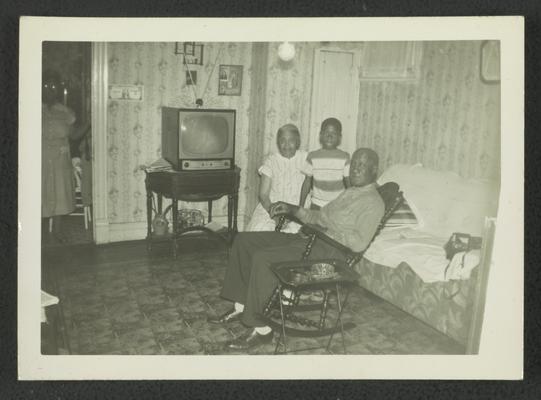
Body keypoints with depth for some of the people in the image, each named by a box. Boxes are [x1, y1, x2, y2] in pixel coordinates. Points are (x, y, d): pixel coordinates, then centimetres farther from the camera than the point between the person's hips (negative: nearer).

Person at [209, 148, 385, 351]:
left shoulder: (373, 202, -6)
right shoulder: (349, 192, 23)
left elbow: (359, 242, -18)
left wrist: (325, 231, -16)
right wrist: (292, 209, 13)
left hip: (329, 250, -10)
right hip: (309, 238, 10)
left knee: (263, 258, -29)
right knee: (244, 240, 3)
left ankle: (261, 329, -18)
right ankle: (241, 307, 6)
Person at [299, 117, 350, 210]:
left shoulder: (344, 157, -4)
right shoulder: (313, 157, -2)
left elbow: (349, 183, 0)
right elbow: (307, 182, 2)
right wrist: (300, 207, 2)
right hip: (317, 205, 0)